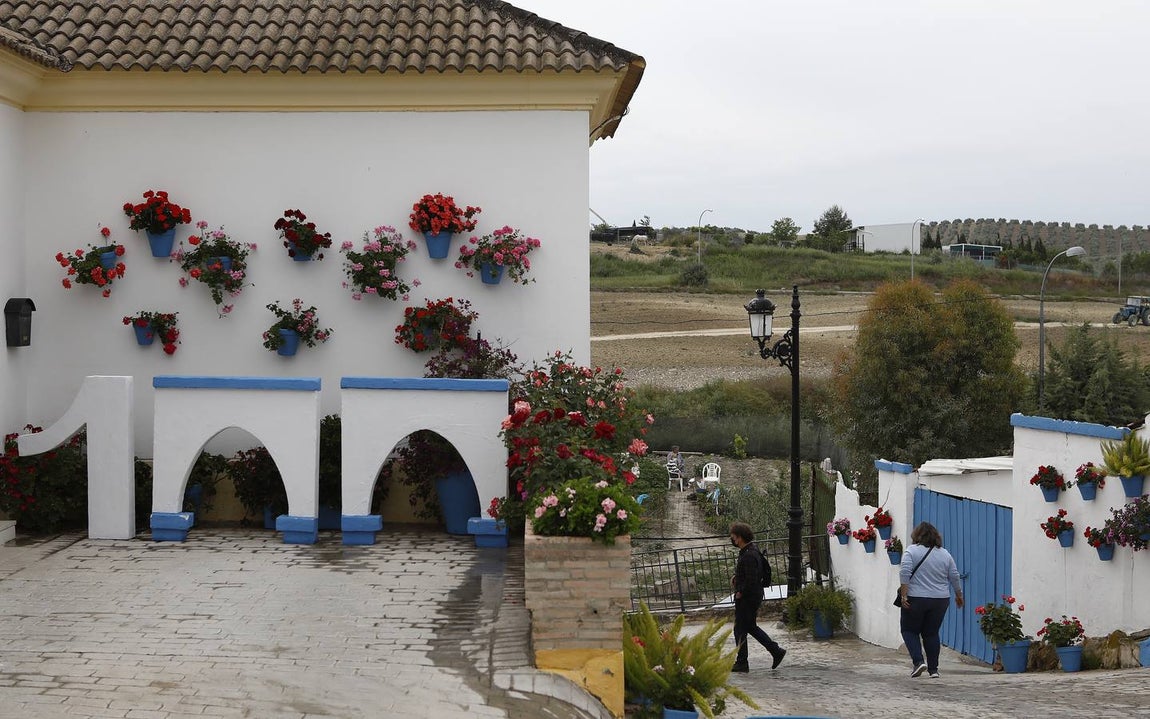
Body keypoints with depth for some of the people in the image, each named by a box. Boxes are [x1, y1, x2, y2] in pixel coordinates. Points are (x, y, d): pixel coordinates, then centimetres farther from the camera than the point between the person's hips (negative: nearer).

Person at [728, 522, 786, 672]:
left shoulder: (749, 556, -24)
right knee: (751, 627, 18)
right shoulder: (751, 551, 9)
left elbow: (751, 581, -27)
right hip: (752, 597, 10)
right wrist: (735, 577, 11)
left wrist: (740, 592, -15)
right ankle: (776, 651, 18)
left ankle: (741, 663, 10)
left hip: (747, 598, -10)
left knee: (740, 629, 1)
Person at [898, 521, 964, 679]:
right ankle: (933, 669, 10)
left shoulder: (912, 551, -6)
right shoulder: (945, 554, 6)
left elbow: (905, 573, -16)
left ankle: (918, 661, -7)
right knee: (931, 633, 13)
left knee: (909, 630, 10)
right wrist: (959, 595, 20)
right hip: (940, 601, 4)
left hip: (915, 600, -4)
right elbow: (955, 577, 8)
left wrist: (904, 595, -14)